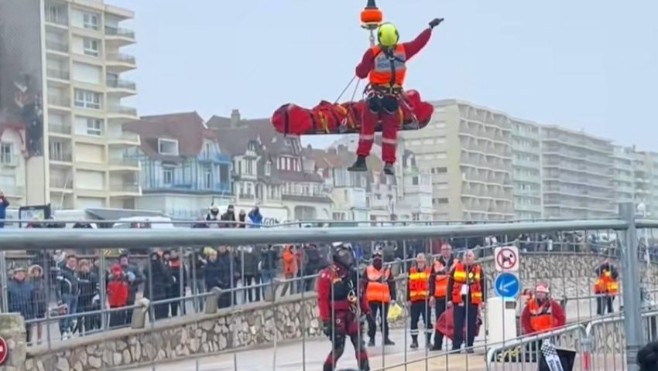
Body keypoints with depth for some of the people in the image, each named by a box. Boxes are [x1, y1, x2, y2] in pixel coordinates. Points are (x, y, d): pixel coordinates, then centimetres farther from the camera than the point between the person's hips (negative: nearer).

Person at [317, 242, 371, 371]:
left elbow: (360, 293, 15)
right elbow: (322, 300, -15)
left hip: (353, 314, 6)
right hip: (337, 316, -6)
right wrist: (326, 321, -17)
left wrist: (367, 311, 14)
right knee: (338, 348, -7)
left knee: (360, 345, 6)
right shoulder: (326, 275, -14)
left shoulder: (353, 272, 6)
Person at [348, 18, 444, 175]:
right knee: (390, 130, 10)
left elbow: (361, 73, -9)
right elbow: (419, 42, 8)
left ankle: (361, 160, 0)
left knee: (367, 127, 6)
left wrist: (361, 65, 13)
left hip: (375, 96, -2)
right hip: (394, 97, 2)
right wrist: (431, 27, 21)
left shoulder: (372, 53, -15)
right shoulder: (403, 50, -7)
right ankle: (389, 163, 5)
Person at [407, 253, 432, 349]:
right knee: (414, 320, 3)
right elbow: (408, 286, 10)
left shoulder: (429, 271, 4)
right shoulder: (411, 271, 10)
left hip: (426, 299, -2)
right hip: (414, 300, 2)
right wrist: (408, 299, 4)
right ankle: (414, 341, 9)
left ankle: (428, 340, 9)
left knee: (427, 320, 1)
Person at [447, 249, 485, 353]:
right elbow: (450, 284, 6)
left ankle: (469, 346, 11)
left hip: (473, 300, 0)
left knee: (471, 325, 4)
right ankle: (456, 346, 0)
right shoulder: (456, 268, 5)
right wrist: (450, 299, 1)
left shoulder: (478, 269, 5)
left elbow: (483, 285, 6)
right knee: (458, 324, -2)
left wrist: (483, 300, 0)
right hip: (458, 300, 0)